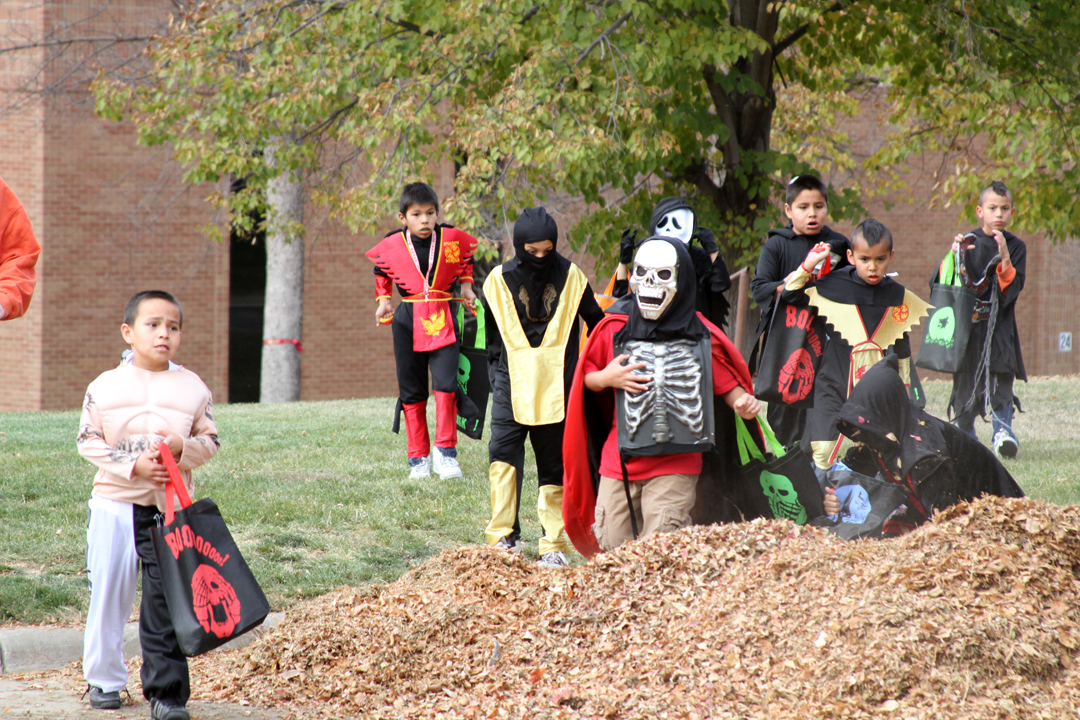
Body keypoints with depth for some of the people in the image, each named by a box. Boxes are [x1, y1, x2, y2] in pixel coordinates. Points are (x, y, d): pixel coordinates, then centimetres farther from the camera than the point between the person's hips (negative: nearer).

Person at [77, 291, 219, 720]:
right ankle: (105, 679, 20)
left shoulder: (194, 389, 4)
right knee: (109, 592, 6)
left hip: (171, 507, 0)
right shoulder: (105, 386, 0)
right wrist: (133, 465, -14)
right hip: (116, 503, 0)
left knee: (166, 600, -3)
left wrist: (182, 447, -14)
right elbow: (88, 442, -2)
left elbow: (210, 442, 7)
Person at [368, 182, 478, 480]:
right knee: (412, 391, 6)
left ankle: (445, 451, -7)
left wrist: (466, 284, 12)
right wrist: (383, 299, 10)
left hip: (443, 320, -1)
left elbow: (466, 257, 20)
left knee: (446, 383, -15)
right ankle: (419, 458, 14)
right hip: (408, 322, 1)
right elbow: (380, 268, 18)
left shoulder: (452, 239, -4)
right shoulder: (392, 245, -4)